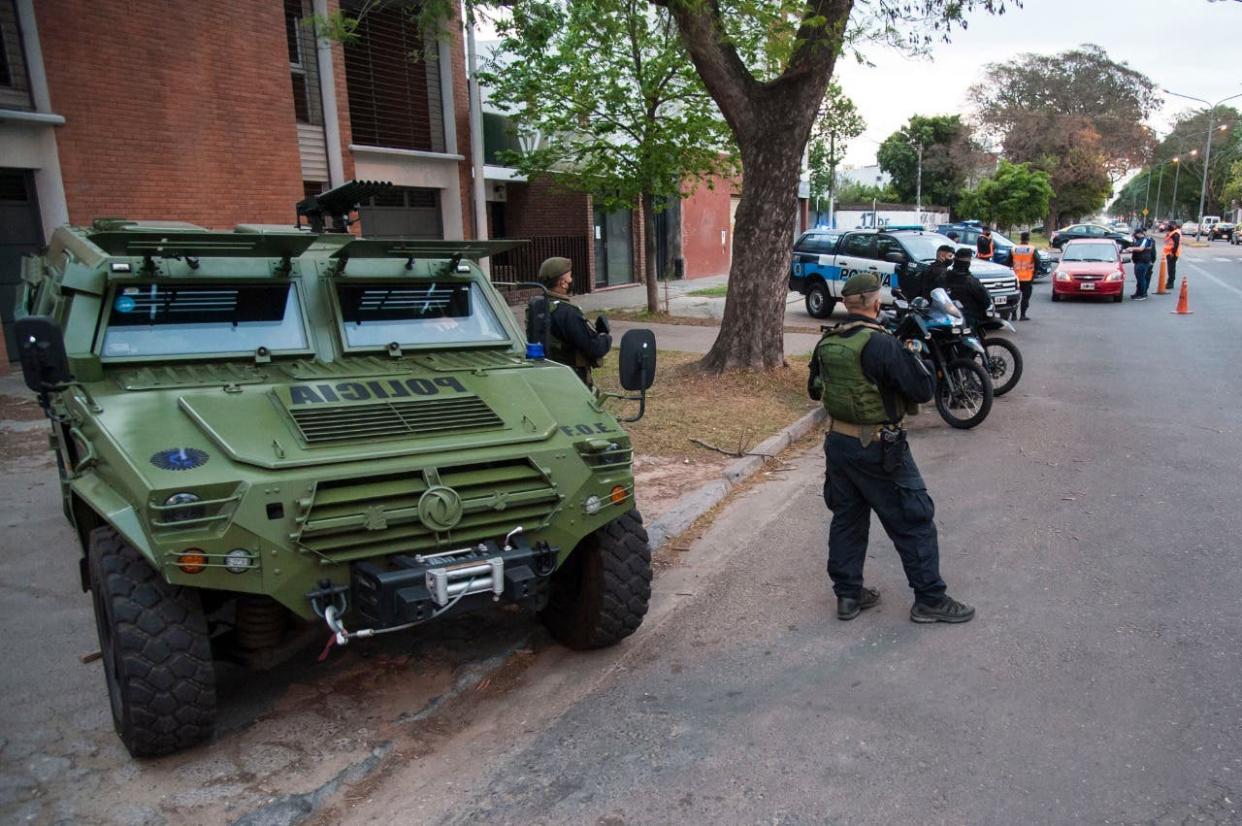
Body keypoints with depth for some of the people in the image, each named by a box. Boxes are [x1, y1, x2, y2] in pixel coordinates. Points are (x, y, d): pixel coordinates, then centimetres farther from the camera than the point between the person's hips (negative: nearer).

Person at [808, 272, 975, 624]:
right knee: (913, 522, 6)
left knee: (847, 518, 17)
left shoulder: (826, 343, 1)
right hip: (878, 449, -7)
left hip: (838, 442, 7)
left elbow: (815, 390, 15)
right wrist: (912, 354, -1)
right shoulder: (882, 344, -20)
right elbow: (923, 389, -17)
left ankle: (848, 594, 25)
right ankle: (930, 599, 15)